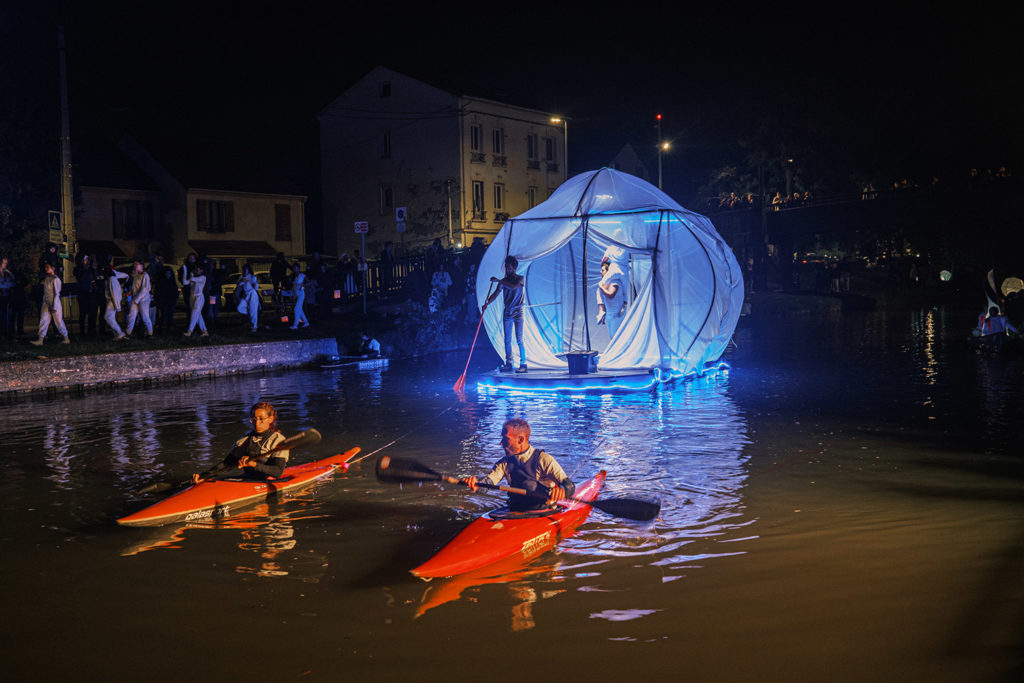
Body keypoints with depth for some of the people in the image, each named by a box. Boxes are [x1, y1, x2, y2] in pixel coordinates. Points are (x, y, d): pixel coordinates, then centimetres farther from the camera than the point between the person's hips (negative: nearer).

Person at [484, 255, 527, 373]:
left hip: (517, 312, -5)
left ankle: (523, 364, -5)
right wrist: (487, 303, -15)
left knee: (519, 340, -8)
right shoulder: (504, 281, 10)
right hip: (507, 313, 5)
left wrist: (498, 281, -19)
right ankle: (508, 364, 10)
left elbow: (513, 286, -22)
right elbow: (495, 294, 1)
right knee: (507, 340, 5)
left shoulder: (521, 279, -2)